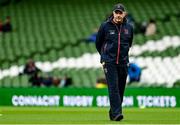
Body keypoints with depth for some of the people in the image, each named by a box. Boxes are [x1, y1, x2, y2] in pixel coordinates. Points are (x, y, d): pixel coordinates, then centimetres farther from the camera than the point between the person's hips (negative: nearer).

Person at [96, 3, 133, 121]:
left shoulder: (129, 27, 5)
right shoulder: (105, 26, -4)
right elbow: (98, 43, 10)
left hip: (123, 62, 4)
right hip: (109, 62, -3)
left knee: (121, 89, 6)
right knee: (113, 87, -14)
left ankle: (113, 113, 18)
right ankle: (116, 113, -19)